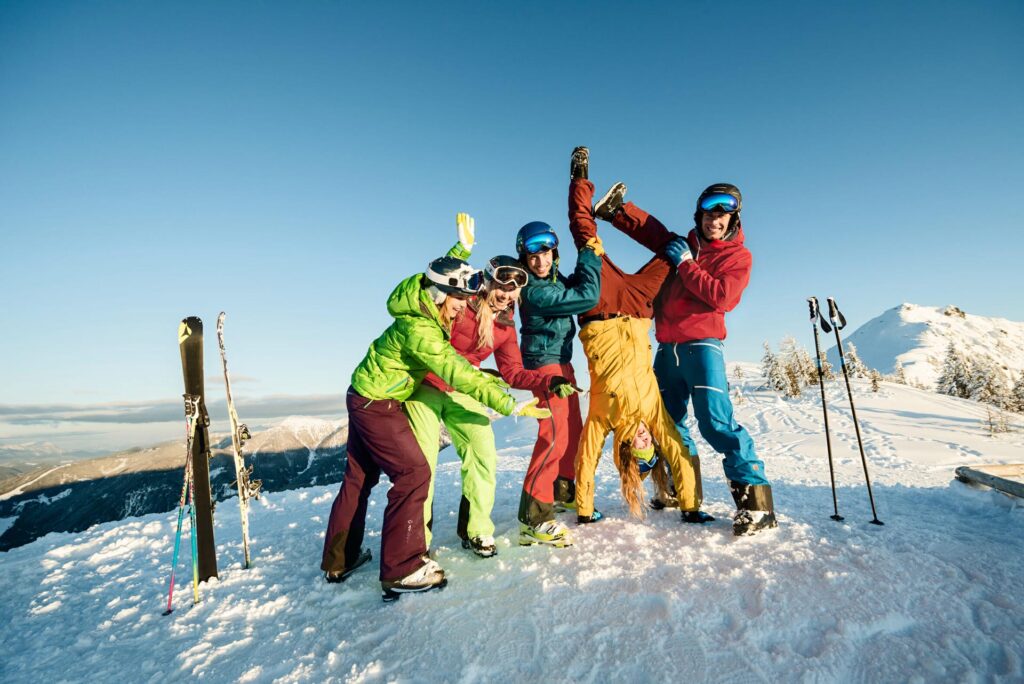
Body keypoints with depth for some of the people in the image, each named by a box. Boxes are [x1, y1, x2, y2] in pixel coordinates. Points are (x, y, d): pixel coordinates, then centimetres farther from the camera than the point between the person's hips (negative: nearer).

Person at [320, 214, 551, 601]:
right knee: (413, 473, -7)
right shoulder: (420, 331, -30)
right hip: (377, 404, -10)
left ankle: (338, 561, 32)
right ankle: (402, 570, 1)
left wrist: (463, 248, 15)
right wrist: (509, 405, -28)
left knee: (359, 477, 17)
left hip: (365, 398, 10)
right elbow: (461, 376, -32)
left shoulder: (425, 309, -5)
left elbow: (438, 273, 18)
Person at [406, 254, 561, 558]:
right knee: (423, 463, -5)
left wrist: (549, 381, -15)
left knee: (484, 455, 0)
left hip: (460, 393, 6)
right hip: (425, 386, -5)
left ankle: (476, 531, 20)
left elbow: (513, 373, 0)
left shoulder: (506, 326, 0)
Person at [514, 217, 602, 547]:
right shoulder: (534, 291, -24)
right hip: (545, 363, -10)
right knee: (555, 434, -16)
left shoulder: (553, 276, 4)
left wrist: (586, 258, 7)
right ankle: (534, 517, -12)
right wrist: (589, 256, -9)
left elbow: (575, 287, 21)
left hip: (560, 361, 10)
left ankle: (563, 491, 34)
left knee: (573, 429, 17)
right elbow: (588, 298, -22)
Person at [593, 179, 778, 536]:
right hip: (668, 348, 6)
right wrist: (616, 210, 8)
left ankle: (755, 500, -6)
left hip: (702, 345, -6)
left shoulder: (738, 256, 3)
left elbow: (721, 296, -14)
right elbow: (648, 228, 22)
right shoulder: (684, 245, 17)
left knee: (716, 420, -16)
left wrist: (686, 264, -10)